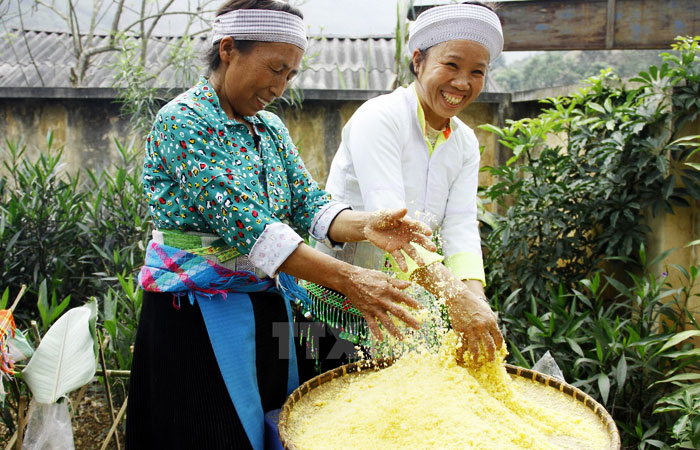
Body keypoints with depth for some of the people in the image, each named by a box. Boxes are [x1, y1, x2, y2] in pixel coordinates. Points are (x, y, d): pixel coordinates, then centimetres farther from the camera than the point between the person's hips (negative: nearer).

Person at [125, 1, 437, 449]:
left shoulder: (271, 128, 8)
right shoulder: (182, 121, -16)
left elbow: (308, 203, -1)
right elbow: (242, 223, -26)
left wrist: (365, 225, -23)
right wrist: (348, 279, -30)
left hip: (266, 307, 7)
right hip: (199, 315, -7)